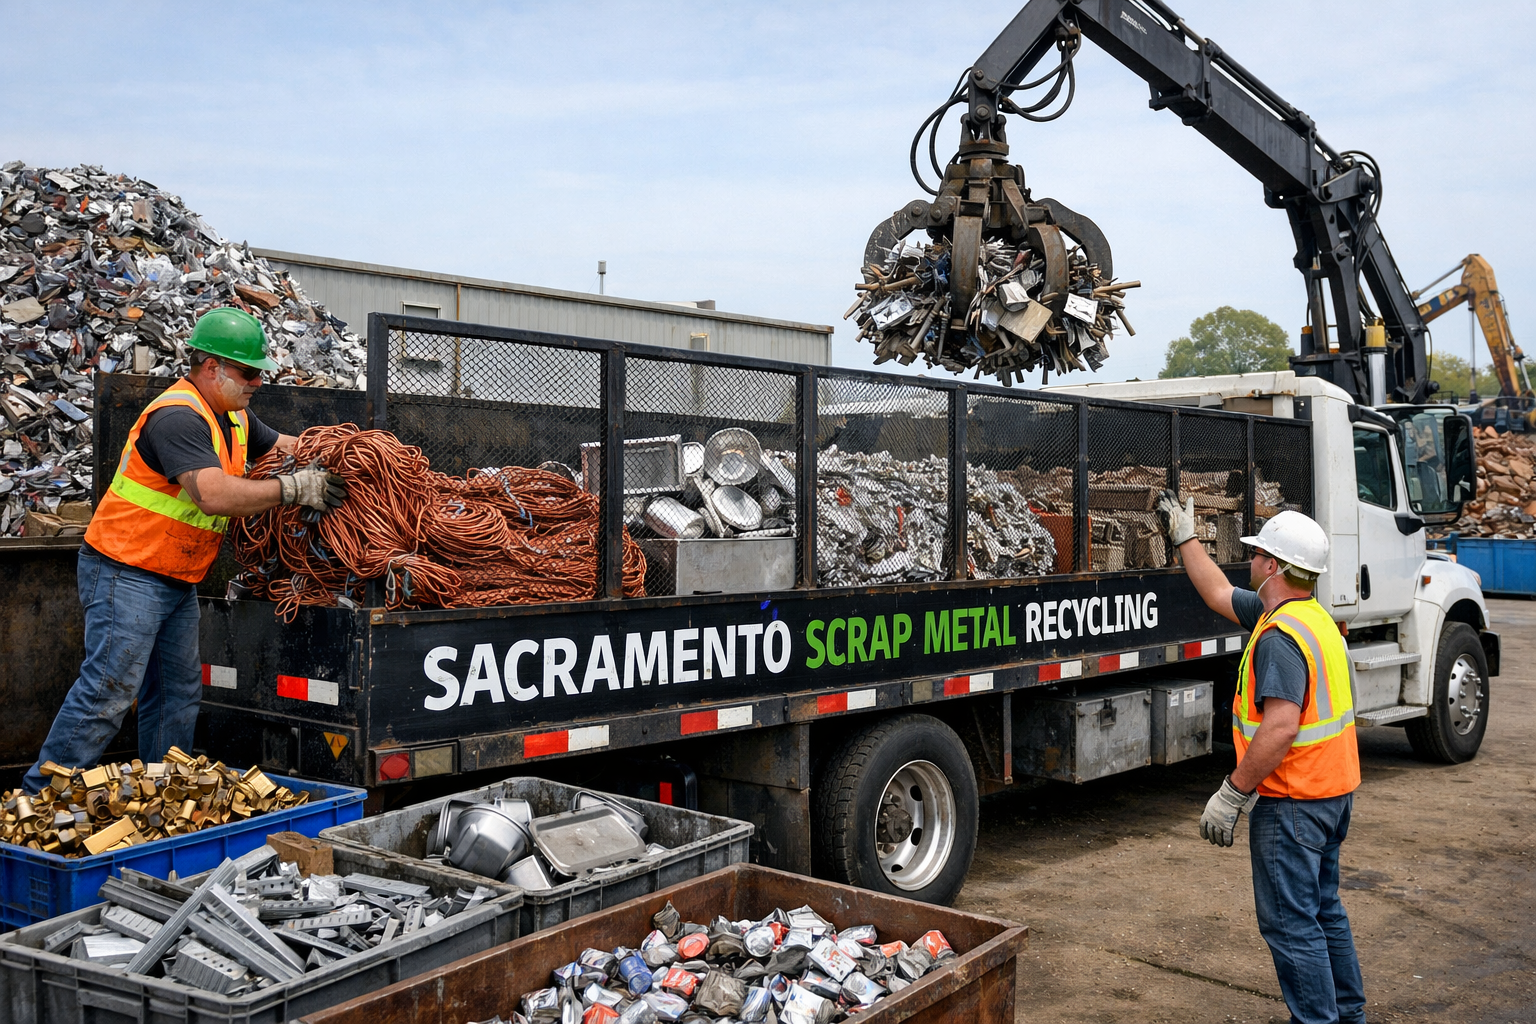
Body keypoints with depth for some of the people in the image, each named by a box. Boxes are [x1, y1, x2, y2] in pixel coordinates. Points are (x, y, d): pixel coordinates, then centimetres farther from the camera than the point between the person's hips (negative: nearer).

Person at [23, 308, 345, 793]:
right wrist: (294, 488, -27)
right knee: (108, 690, -11)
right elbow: (214, 495, -34)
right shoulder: (178, 417, -22)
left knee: (178, 694, 11)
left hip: (177, 581, 10)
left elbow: (283, 445, 23)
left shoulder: (232, 417, 10)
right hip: (127, 573, -10)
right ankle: (41, 796, -2)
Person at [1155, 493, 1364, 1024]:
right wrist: (1184, 536, 28)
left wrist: (1231, 793, -25)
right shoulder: (1313, 616, 10)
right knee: (1322, 909, 21)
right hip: (1333, 789, 11)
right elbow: (1220, 595, 21)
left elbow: (1282, 726, -30)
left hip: (1292, 801, -11)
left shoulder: (1281, 636, -23)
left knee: (1289, 922, -1)